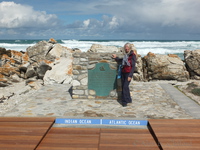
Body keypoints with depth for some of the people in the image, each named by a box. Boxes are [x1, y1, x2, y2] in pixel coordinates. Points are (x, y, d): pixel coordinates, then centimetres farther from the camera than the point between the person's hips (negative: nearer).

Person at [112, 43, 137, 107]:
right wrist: (116, 57, 18)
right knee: (123, 87, 8)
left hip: (128, 73, -7)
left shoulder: (133, 55, -8)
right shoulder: (126, 55, 12)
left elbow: (133, 66, -11)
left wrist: (130, 75, -15)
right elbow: (121, 60, 29)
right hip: (123, 72, 7)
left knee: (125, 87, -12)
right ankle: (128, 100, 21)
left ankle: (125, 101, -3)